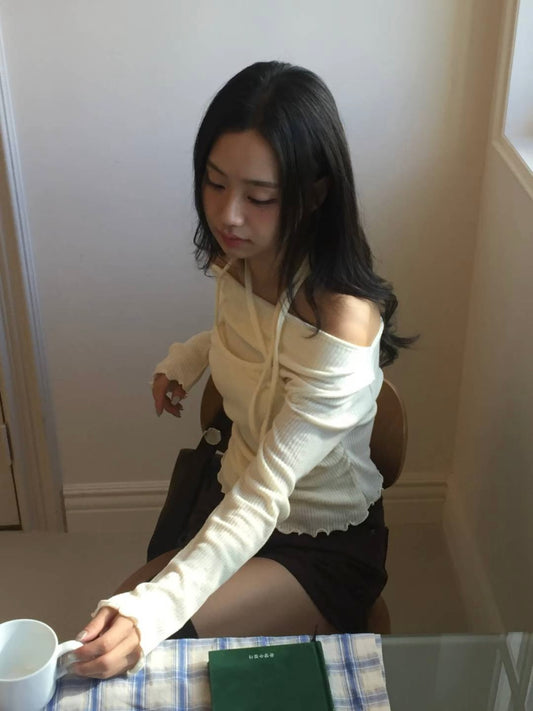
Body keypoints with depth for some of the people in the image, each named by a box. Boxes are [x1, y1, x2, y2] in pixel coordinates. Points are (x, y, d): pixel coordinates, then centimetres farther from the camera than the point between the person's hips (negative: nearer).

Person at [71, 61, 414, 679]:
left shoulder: (341, 325, -31)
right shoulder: (238, 264, -9)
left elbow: (264, 498, -34)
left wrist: (152, 611, -45)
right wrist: (183, 360, -1)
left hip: (326, 550, -6)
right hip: (237, 508, 6)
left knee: (152, 647, -23)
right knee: (102, 642, -8)